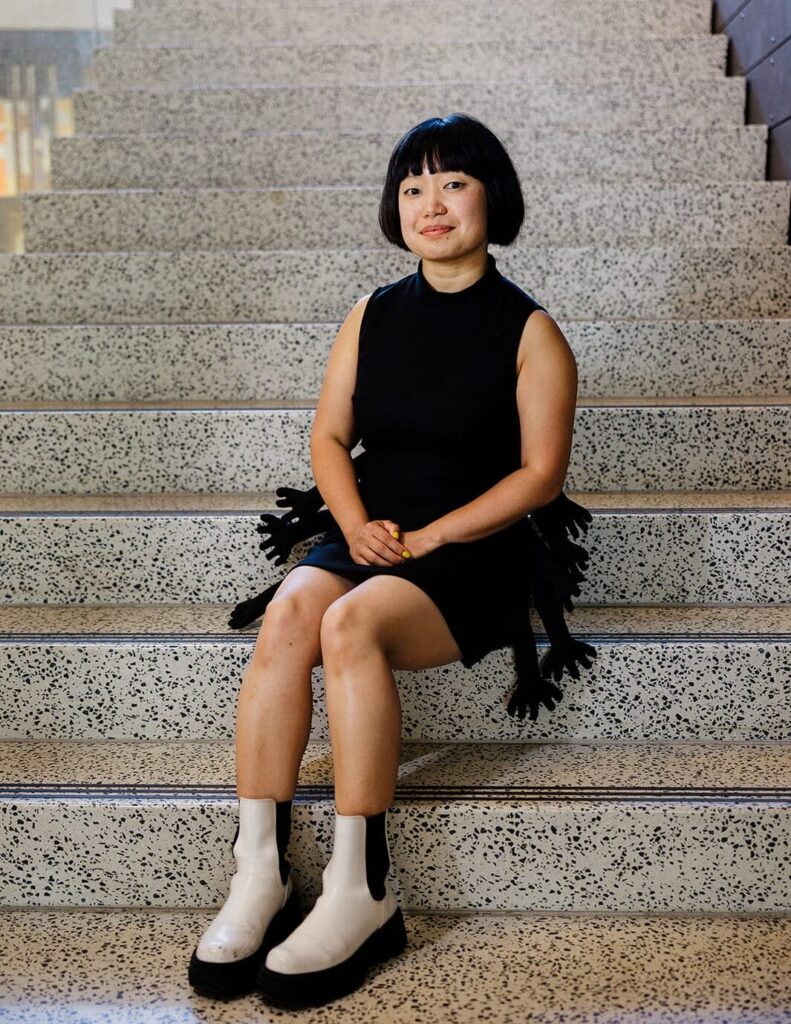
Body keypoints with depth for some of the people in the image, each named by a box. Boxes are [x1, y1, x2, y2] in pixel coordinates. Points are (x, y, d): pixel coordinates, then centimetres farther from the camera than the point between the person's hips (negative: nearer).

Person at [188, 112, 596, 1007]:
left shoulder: (529, 332, -1)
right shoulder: (372, 315, 12)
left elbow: (540, 473, -6)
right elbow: (329, 437, 11)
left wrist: (429, 537, -14)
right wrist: (356, 524, -9)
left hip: (480, 556, -4)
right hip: (364, 538, 4)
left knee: (350, 625, -33)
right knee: (286, 617, -28)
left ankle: (360, 892, -24)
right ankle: (257, 876, -24)